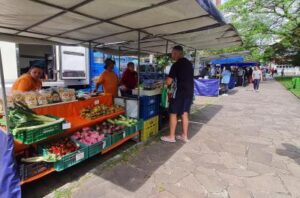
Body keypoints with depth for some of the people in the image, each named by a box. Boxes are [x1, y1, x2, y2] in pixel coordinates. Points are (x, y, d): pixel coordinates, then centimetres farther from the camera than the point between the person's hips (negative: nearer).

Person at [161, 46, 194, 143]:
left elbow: (169, 82, -16)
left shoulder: (176, 65, -13)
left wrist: (167, 81, 7)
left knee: (173, 114, 4)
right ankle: (184, 136, 21)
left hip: (180, 92, -8)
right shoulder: (189, 63, 11)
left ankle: (171, 136, 12)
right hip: (189, 91, 8)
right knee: (185, 114, 14)